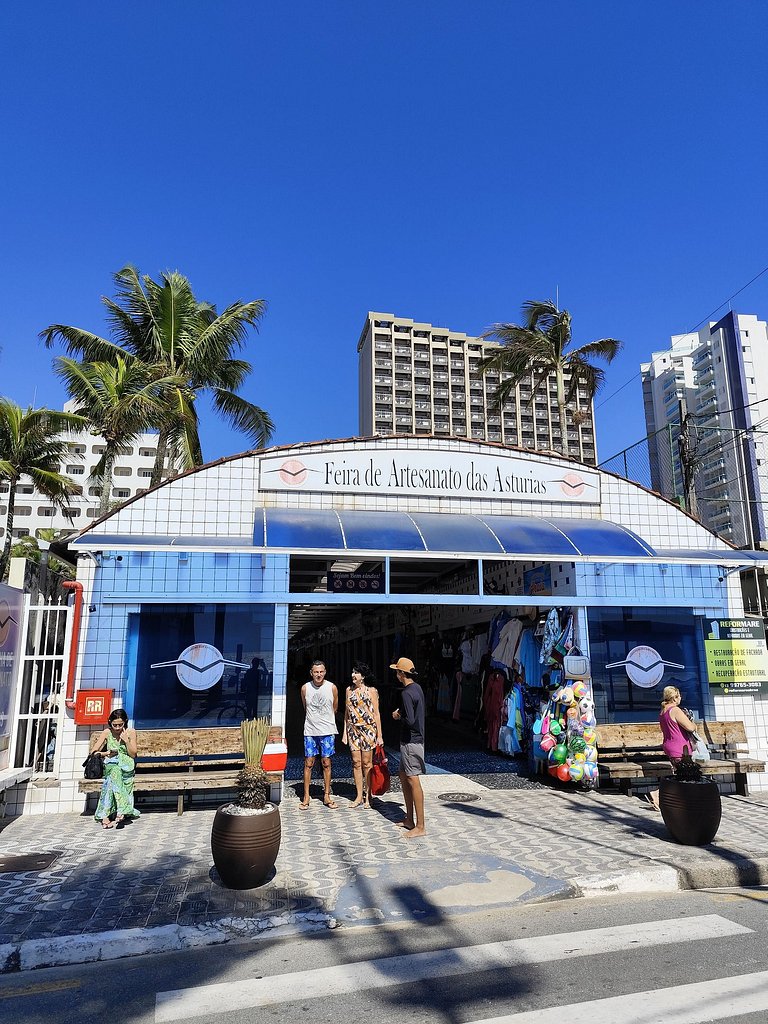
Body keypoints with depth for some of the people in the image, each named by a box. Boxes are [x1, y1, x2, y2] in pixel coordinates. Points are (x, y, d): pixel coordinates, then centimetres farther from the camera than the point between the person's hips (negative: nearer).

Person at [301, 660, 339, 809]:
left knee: (326, 763, 5)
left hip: (327, 731, 0)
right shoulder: (305, 688, -3)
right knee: (308, 763, 2)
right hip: (310, 731, 0)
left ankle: (327, 796, 15)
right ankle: (306, 796, 12)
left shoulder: (332, 688, -5)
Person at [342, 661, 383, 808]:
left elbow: (376, 714, -3)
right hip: (353, 729, 4)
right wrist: (345, 732, 9)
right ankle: (359, 796, 14)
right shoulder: (349, 690, 8)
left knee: (367, 763, 0)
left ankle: (368, 796, 12)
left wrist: (379, 735, -5)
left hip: (368, 729, -4)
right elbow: (347, 712, 12)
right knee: (356, 762, 5)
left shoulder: (371, 690, -4)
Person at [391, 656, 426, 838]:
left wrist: (398, 717, -8)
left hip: (411, 742, -10)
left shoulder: (406, 693, -20)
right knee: (403, 776, 18)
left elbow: (410, 720, -27)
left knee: (413, 781, -4)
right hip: (413, 739, 10)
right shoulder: (417, 688, 10)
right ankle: (409, 819, 26)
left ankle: (420, 826, 2)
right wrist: (400, 713, 7)